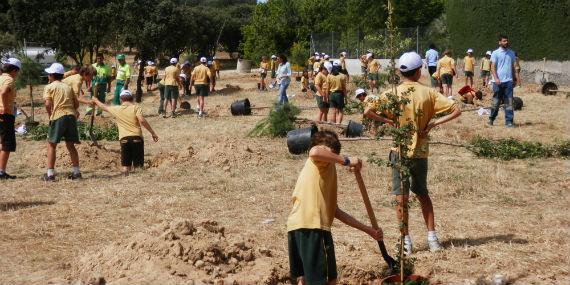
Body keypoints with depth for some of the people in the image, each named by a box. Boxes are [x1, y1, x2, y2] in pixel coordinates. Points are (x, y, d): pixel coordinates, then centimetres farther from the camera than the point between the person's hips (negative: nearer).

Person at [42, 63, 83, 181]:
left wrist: (50, 115, 5)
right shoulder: (68, 87, 18)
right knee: (70, 145, 13)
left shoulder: (49, 87, 3)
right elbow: (76, 103, 13)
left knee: (51, 145, 4)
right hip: (71, 116, 5)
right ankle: (76, 172, 12)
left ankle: (50, 174, 0)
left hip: (58, 117, -5)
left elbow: (48, 104, -9)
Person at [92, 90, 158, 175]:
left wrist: (96, 101, 50)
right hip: (136, 137, -1)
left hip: (124, 138, 1)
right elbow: (142, 120, -12)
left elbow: (104, 107, 29)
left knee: (126, 165, 7)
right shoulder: (136, 108, 3)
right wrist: (153, 133, -10)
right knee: (138, 165, 3)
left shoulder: (116, 109, 10)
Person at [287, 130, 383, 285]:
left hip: (294, 227, 9)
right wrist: (346, 161, -14)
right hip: (313, 227, -9)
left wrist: (368, 230, 30)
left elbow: (336, 211, 29)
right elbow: (314, 152, -23)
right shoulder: (325, 160, 7)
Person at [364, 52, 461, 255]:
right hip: (421, 150, 2)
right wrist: (432, 124, -6)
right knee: (423, 194, 19)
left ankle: (406, 241, 5)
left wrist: (388, 121, -5)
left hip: (400, 150, -2)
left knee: (401, 197, 4)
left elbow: (367, 112, -15)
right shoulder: (428, 93, -4)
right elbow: (456, 110, -7)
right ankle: (432, 238, 18)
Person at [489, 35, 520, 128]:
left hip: (509, 81, 3)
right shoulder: (495, 53, -1)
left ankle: (509, 121, -1)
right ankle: (491, 119, 20)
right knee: (496, 102, 5)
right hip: (498, 81, -3)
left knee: (509, 102, -1)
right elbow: (493, 67, -5)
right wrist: (496, 78, -16)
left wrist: (516, 77, 10)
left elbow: (513, 67, 19)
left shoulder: (511, 53, 13)